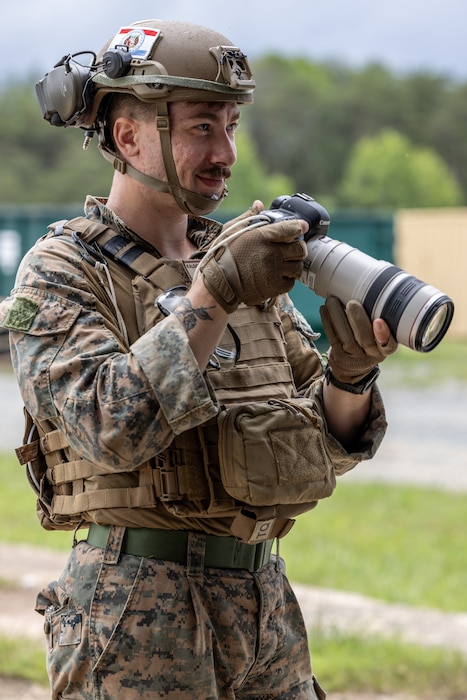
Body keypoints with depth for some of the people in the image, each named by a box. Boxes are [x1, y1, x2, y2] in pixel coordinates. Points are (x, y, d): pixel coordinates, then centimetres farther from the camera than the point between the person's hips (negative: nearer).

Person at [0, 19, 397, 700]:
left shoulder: (242, 260, 11)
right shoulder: (61, 273, -5)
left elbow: (332, 444, 9)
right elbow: (112, 428, -21)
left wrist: (352, 371, -11)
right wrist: (215, 293, -23)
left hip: (266, 607, 6)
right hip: (140, 618, -5)